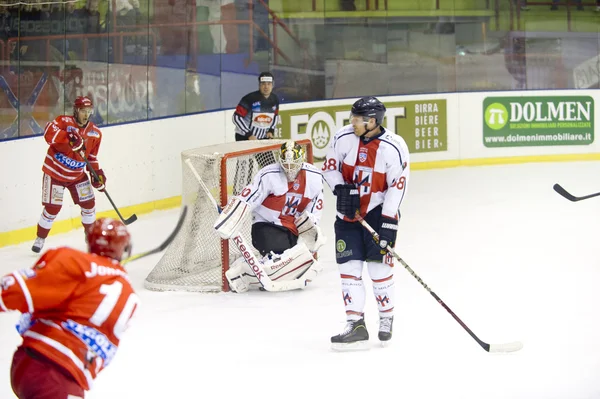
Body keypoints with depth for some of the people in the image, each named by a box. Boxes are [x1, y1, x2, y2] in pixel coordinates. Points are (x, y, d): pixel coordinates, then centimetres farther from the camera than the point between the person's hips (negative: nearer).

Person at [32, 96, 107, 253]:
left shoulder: (95, 133, 0)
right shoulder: (64, 121, -17)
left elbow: (92, 157, 11)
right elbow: (49, 132, -36)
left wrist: (97, 172, 1)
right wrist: (70, 137, -46)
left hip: (77, 175, 5)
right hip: (55, 173, -5)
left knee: (89, 204, 4)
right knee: (52, 208, -6)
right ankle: (40, 239, 13)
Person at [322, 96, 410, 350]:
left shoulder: (394, 147, -18)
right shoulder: (343, 138, -10)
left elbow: (397, 186, -15)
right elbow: (330, 167, 3)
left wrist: (388, 222, -18)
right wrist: (341, 189, -15)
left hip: (379, 211, -3)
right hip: (348, 212, 3)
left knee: (379, 266, -3)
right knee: (349, 267, -2)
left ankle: (386, 318, 18)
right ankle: (355, 325, 1)